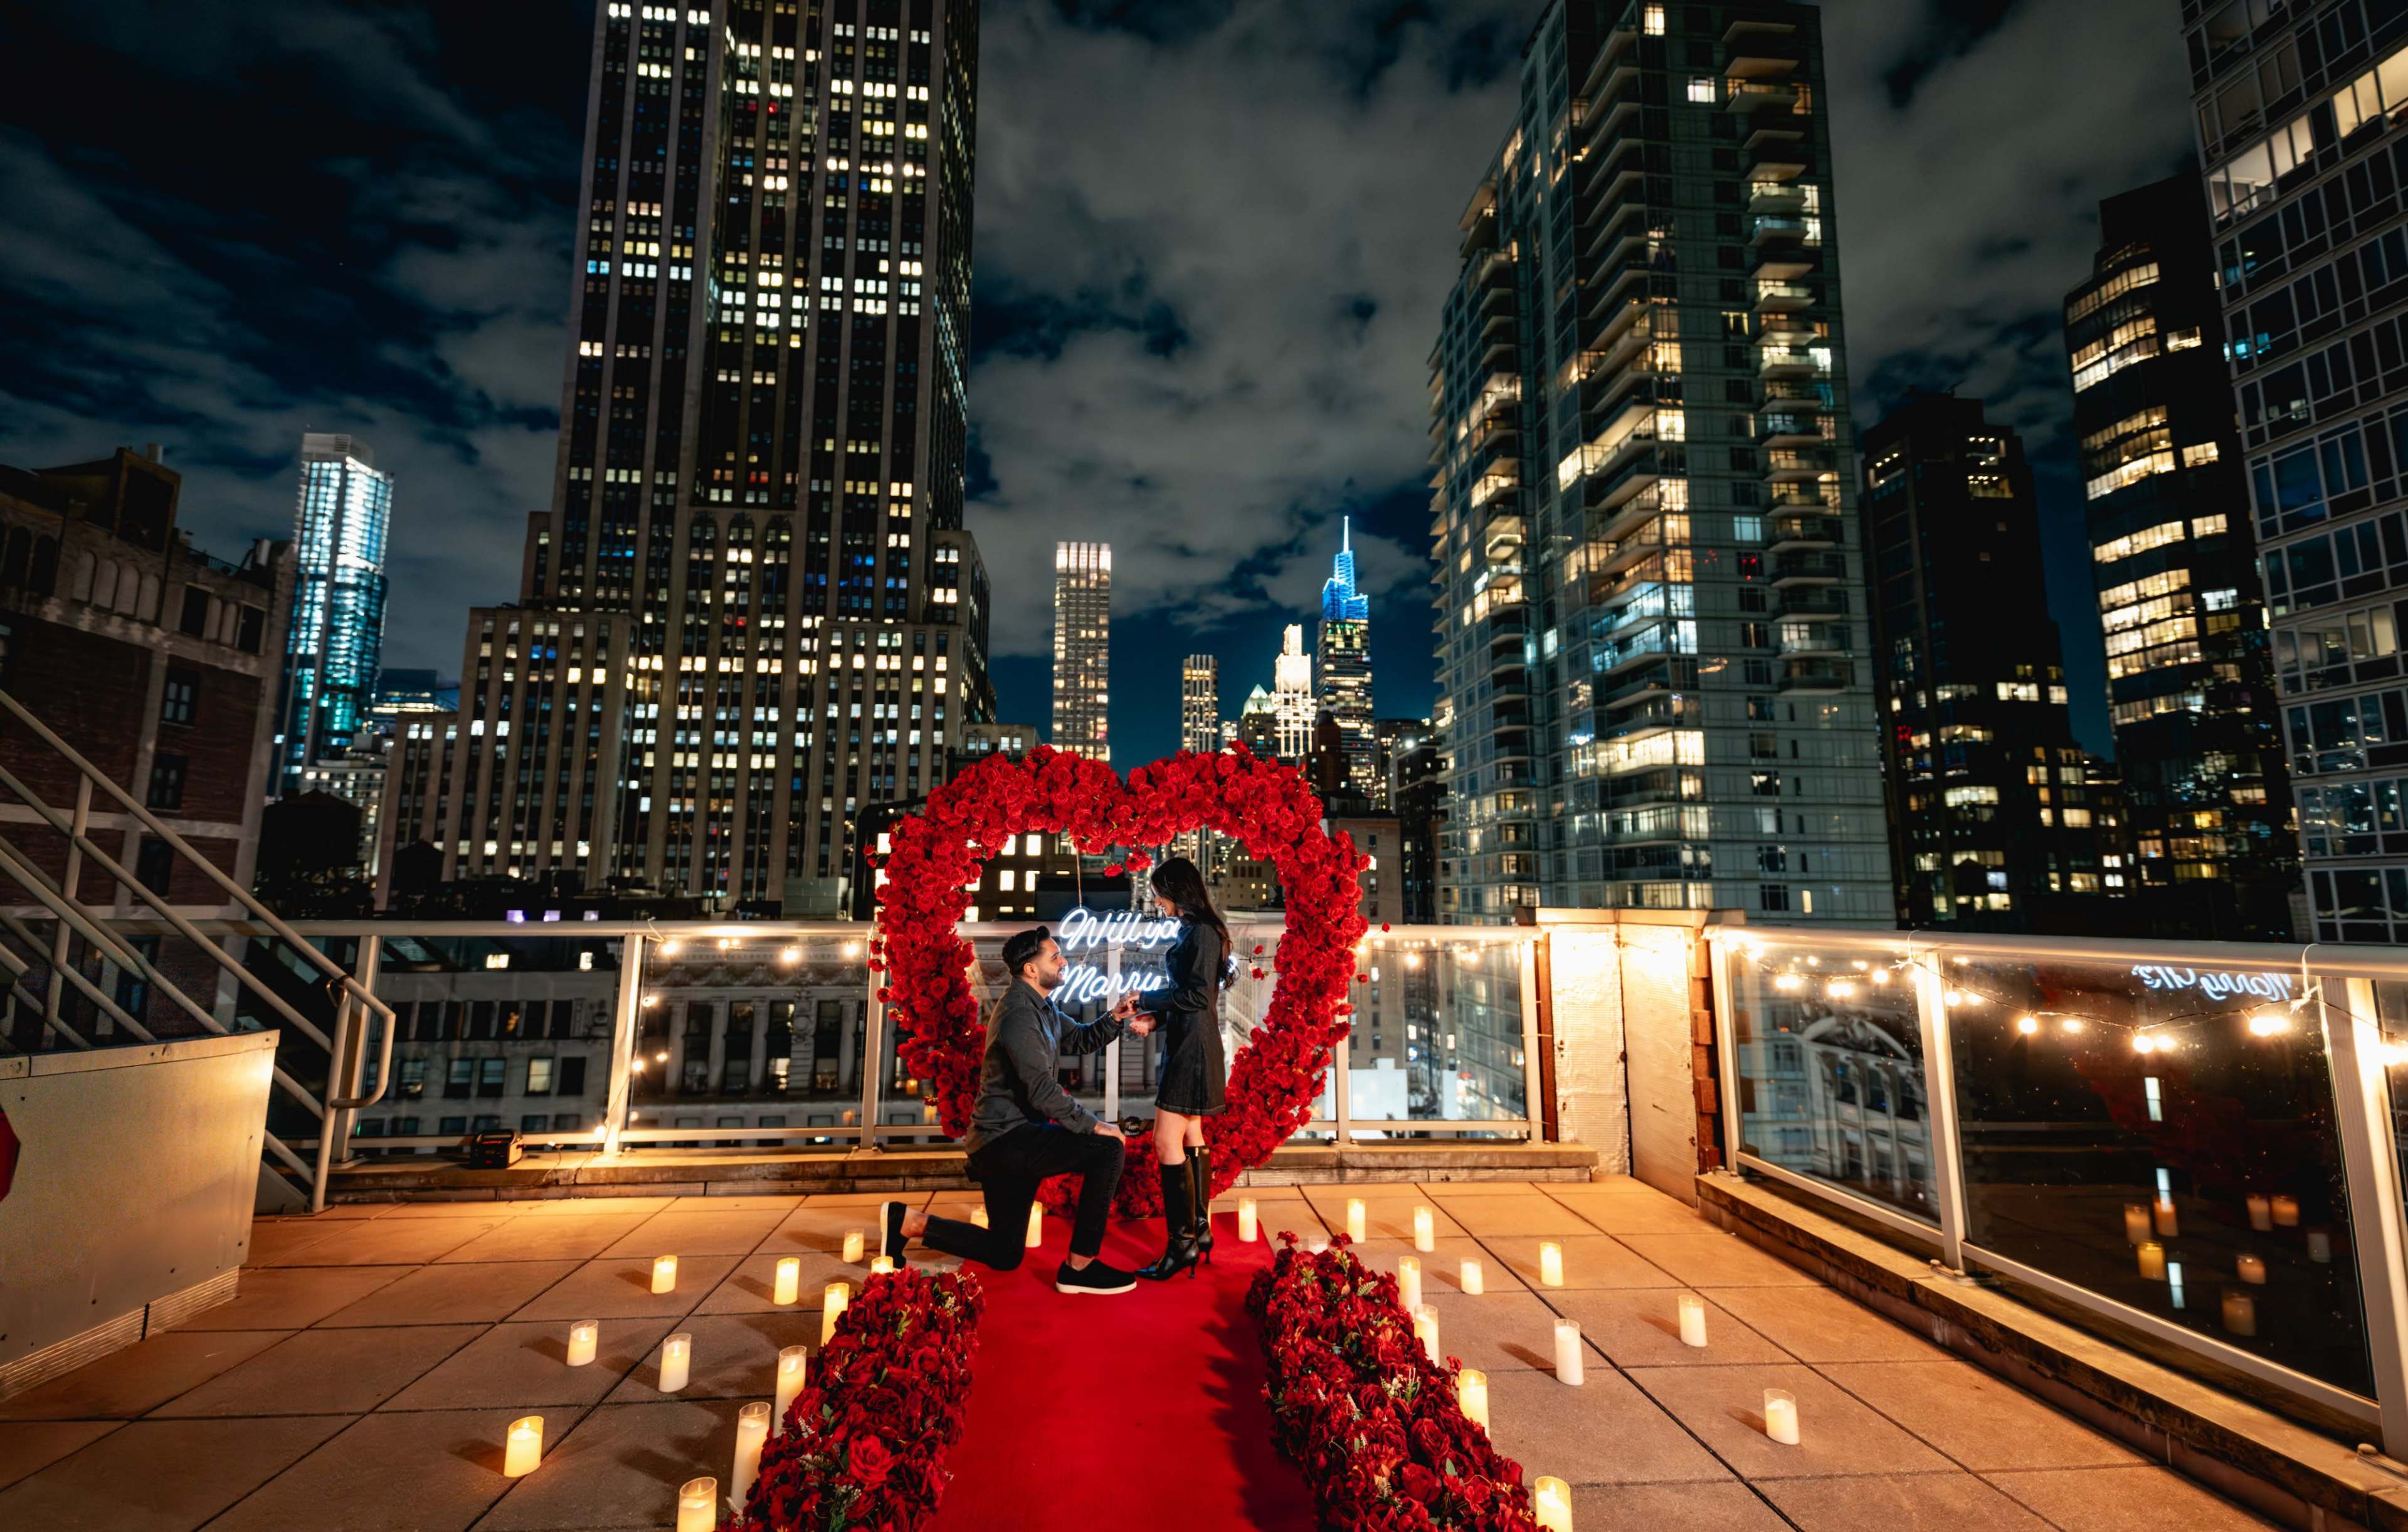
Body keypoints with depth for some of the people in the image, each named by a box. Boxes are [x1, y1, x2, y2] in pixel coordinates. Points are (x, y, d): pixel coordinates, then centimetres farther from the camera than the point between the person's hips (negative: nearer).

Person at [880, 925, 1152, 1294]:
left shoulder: (1041, 1006, 13)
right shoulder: (1019, 1012, -19)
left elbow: (1080, 1039, 17)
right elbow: (1041, 1089, -25)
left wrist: (1116, 1019, 0)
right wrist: (1093, 1125, -20)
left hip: (1003, 1142, 10)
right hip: (1008, 1138, -10)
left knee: (1004, 1255, 18)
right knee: (1109, 1149, -20)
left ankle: (908, 1222, 18)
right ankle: (1079, 1266, -11)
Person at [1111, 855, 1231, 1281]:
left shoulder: (1202, 932, -15)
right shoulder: (1192, 931, 13)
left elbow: (1198, 995, -20)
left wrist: (1144, 999, -13)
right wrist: (1149, 1018, 8)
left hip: (1193, 1048, -10)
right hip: (1186, 1045, 10)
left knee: (1166, 1141, -8)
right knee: (1191, 1138, 15)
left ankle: (1183, 1243, -2)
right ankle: (1200, 1229, 24)